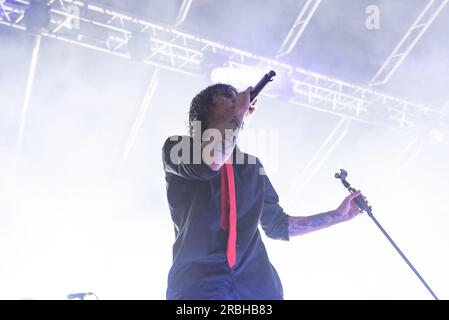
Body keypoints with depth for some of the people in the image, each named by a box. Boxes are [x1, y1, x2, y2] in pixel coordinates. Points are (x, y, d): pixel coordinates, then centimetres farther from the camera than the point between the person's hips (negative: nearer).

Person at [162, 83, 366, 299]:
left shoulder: (251, 165, 22)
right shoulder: (177, 149, 7)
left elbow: (277, 225, 24)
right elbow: (209, 161, -16)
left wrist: (338, 215, 24)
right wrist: (239, 111, -2)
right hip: (199, 282, -4)